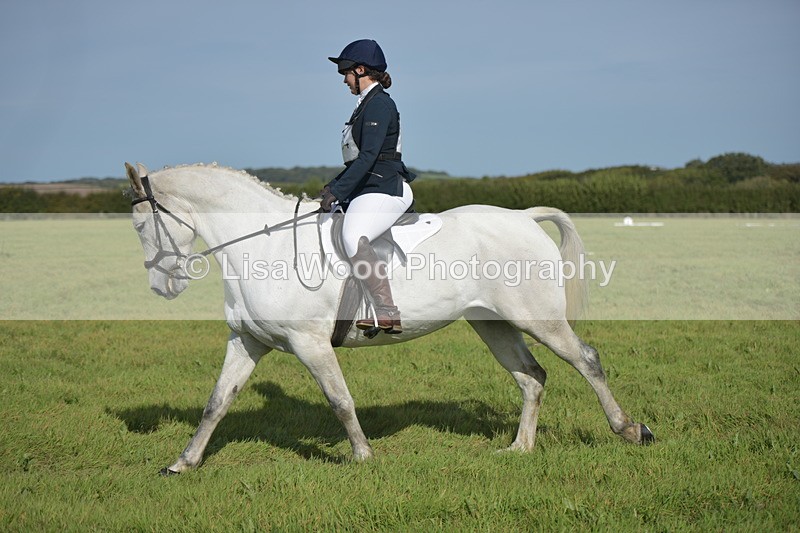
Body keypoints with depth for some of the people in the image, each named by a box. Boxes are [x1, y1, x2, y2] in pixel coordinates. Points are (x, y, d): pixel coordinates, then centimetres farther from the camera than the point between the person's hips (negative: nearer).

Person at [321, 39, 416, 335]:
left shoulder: (379, 103, -11)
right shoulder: (368, 104, 19)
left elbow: (368, 156, -20)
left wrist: (337, 192, -22)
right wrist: (333, 186, 15)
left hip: (384, 190, -12)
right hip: (368, 191, 12)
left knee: (353, 238, -33)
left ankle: (388, 314, -38)